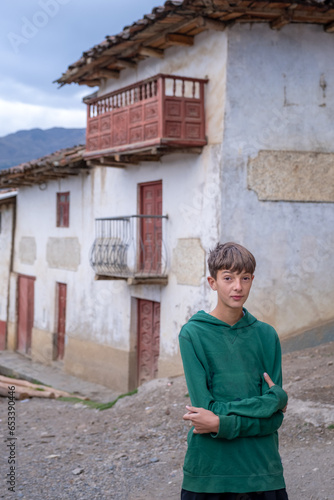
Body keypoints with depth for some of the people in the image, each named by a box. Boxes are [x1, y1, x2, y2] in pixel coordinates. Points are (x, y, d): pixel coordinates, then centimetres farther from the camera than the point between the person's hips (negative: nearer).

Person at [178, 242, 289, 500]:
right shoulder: (193, 334, -8)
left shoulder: (266, 335, 1)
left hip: (262, 468, 2)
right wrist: (274, 398, -11)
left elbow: (275, 418, -3)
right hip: (208, 470, -2)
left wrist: (223, 424, -16)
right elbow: (207, 406, -14)